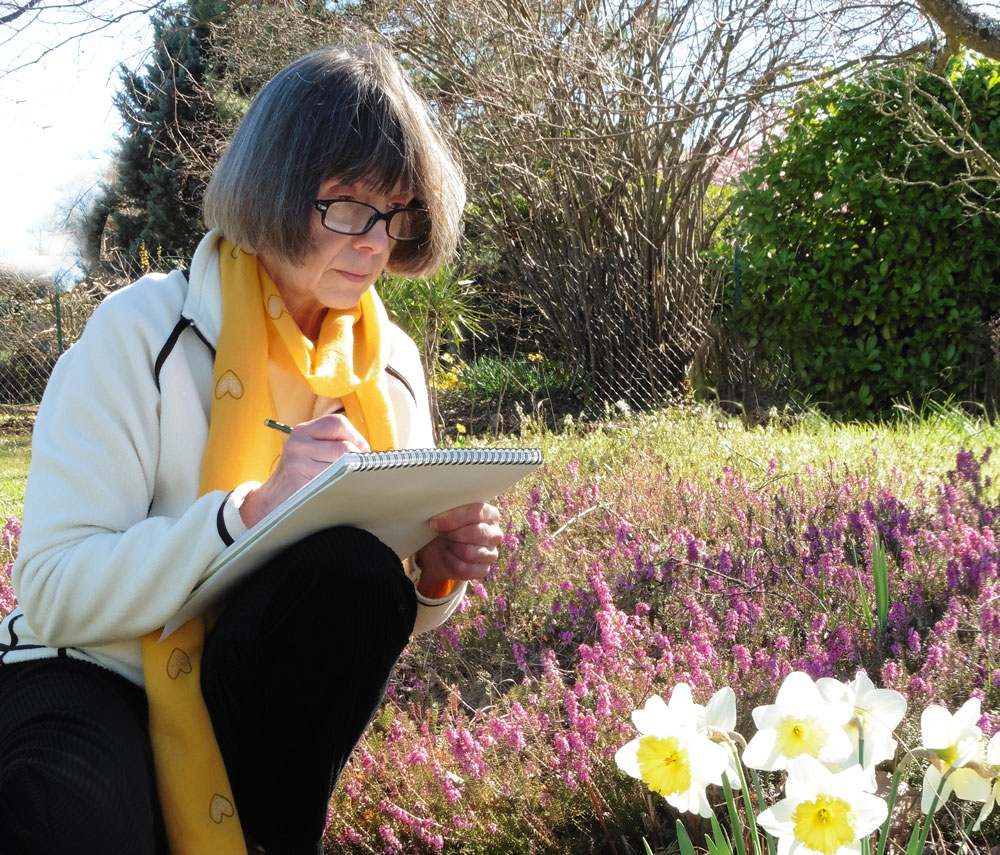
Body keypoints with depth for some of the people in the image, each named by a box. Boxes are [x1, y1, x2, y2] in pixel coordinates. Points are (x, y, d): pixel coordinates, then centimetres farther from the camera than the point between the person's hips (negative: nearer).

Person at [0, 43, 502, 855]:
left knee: (355, 573, -27)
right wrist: (251, 508, -30)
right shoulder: (142, 331, -12)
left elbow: (397, 606, 10)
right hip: (97, 677, -5)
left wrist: (434, 575, -14)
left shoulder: (390, 364, 3)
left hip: (263, 702, 5)